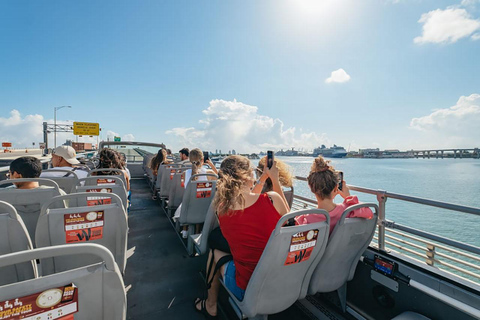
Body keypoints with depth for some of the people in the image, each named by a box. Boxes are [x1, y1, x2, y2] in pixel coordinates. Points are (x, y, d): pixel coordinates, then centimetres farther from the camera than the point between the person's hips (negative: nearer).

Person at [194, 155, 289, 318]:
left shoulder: (221, 207, -14)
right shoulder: (271, 198, -19)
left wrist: (265, 176, 12)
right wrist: (275, 179, 6)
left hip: (247, 291, -1)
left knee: (214, 252, 25)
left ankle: (210, 306, 43)